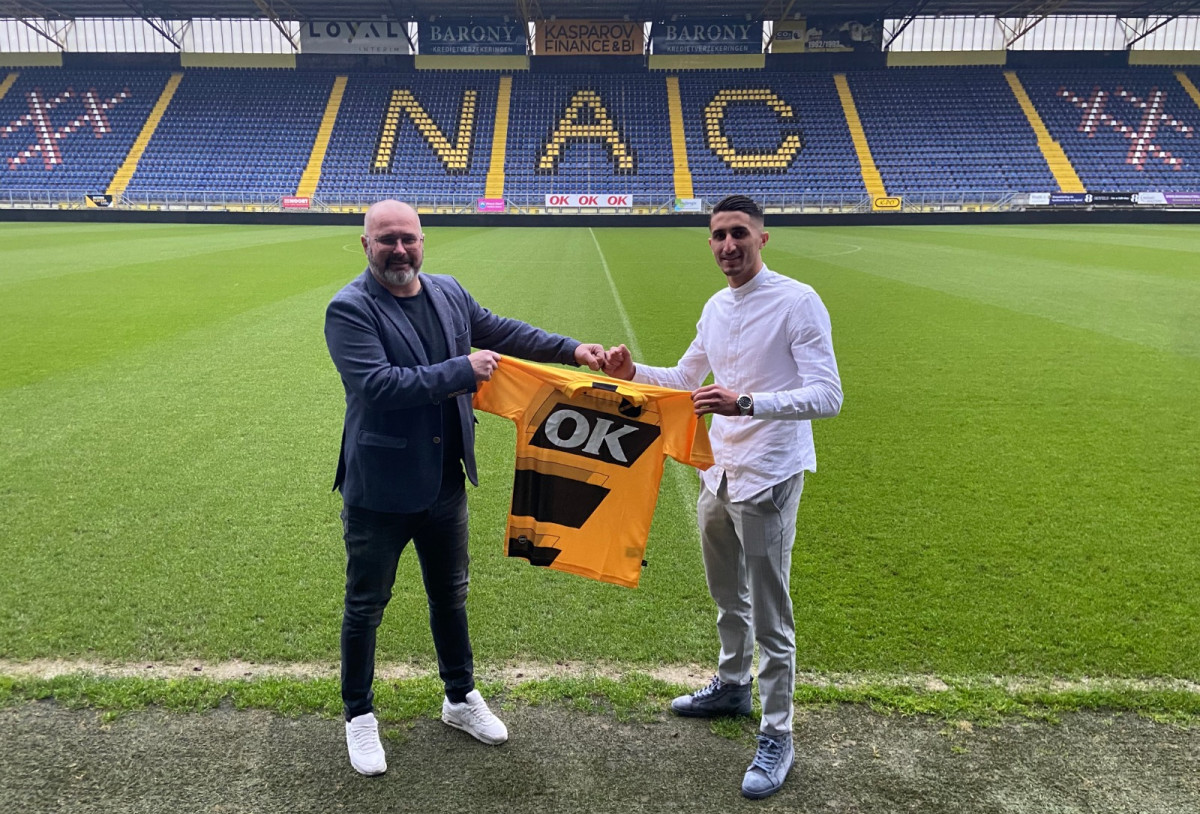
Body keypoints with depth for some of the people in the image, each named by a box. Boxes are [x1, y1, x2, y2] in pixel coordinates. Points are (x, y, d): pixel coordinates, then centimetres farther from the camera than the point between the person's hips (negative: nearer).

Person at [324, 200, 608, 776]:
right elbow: (377, 383, -27)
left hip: (445, 481, 6)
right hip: (380, 487, -6)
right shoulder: (349, 309, -16)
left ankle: (461, 699, 41)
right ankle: (359, 716, 34)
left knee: (450, 595, 21)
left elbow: (502, 333, 14)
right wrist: (462, 370, -23)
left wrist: (572, 350, 7)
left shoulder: (448, 293, 3)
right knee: (365, 606, 12)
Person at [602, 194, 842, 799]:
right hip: (719, 471, 8)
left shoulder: (798, 302, -15)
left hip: (768, 478, -8)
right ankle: (732, 686, 45)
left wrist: (747, 402, -34)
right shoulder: (715, 307, 8)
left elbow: (827, 397, -22)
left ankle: (776, 737, 18)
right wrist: (633, 373, 3)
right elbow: (684, 379, 21)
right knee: (726, 596, 23)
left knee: (769, 615, 2)